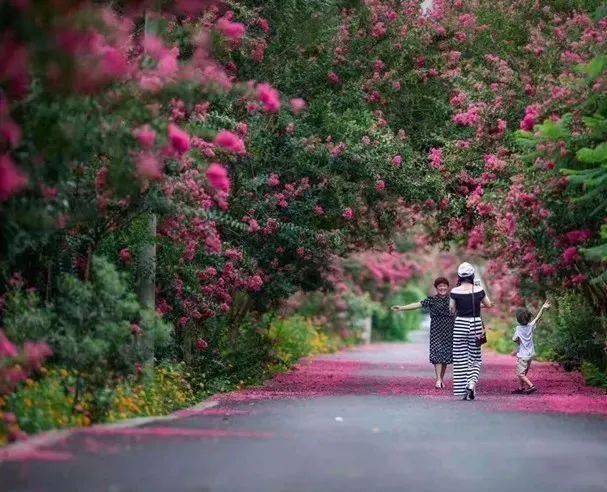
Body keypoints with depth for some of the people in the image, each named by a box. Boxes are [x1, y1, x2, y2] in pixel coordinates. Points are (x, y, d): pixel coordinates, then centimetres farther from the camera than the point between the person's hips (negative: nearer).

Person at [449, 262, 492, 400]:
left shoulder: (455, 291, -8)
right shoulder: (479, 290, -5)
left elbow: (452, 310, 2)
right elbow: (488, 304, 11)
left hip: (460, 324, -1)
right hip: (476, 324, 1)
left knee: (460, 359, 7)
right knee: (475, 358, 13)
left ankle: (462, 392, 6)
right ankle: (471, 383, -11)